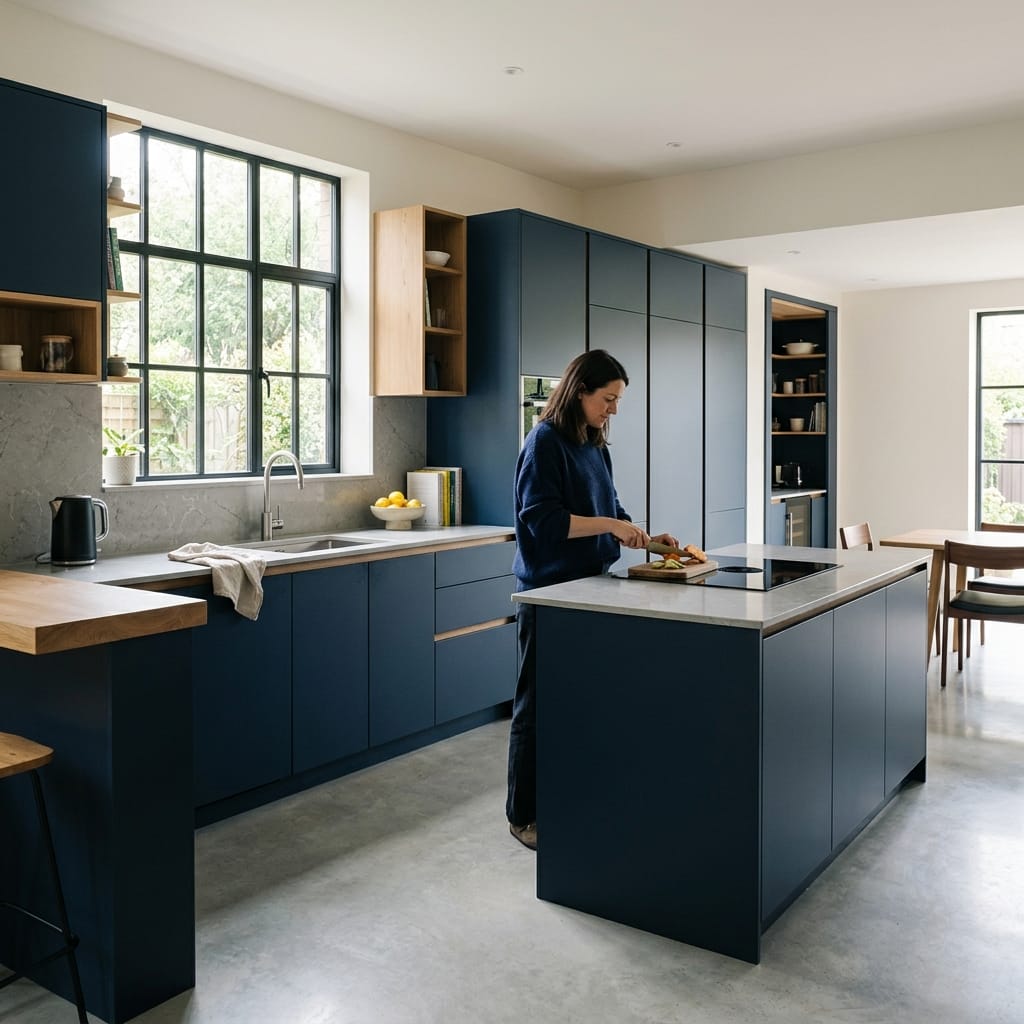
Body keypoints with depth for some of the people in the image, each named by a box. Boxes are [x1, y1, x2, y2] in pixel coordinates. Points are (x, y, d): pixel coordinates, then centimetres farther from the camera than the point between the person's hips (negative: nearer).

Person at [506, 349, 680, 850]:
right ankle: (525, 816, 14)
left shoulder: (596, 447, 13)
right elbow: (541, 519, -19)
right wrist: (610, 525, -21)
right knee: (539, 704, 1)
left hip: (589, 587, 8)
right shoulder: (545, 442, -11)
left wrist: (645, 538, 6)